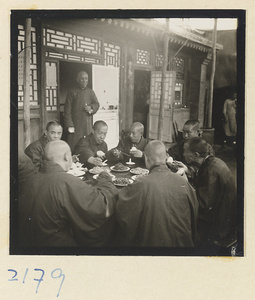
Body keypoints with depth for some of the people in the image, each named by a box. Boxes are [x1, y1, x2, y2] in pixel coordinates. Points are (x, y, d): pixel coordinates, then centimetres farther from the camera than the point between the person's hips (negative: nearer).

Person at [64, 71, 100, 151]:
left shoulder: (90, 92, 14)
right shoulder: (72, 92, 1)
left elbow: (97, 104, 13)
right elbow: (67, 110, -3)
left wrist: (91, 108, -11)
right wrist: (69, 125, -12)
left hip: (88, 124, 4)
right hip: (75, 124, -3)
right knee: (74, 146, -7)